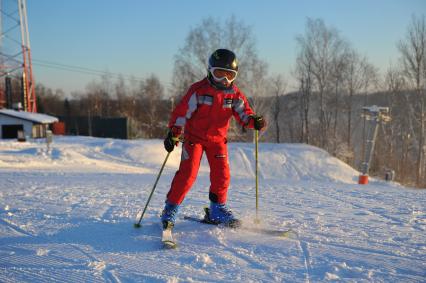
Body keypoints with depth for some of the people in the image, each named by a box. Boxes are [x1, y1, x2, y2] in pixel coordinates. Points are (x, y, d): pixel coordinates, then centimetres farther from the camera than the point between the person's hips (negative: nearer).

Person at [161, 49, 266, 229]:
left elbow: (243, 112, -4)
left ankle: (217, 209, 16)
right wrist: (173, 132, -20)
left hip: (218, 139, 4)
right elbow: (182, 111, -13)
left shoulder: (234, 94, -1)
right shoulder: (199, 90, -13)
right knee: (188, 173, -11)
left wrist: (253, 121, -27)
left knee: (222, 174, -1)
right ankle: (171, 208, 0)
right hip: (194, 137, -4)